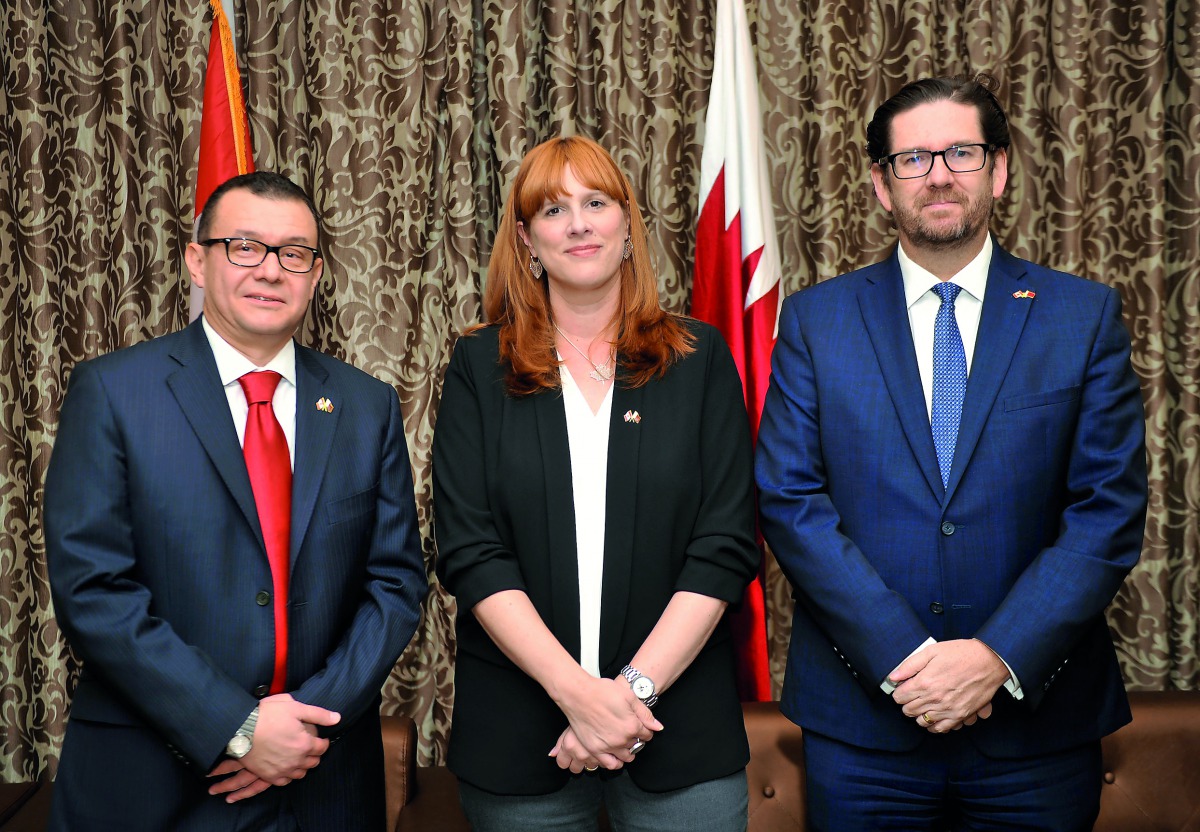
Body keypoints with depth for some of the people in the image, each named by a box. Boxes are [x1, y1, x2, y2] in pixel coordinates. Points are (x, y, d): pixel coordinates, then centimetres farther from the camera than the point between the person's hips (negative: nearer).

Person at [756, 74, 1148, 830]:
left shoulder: (1087, 315, 2)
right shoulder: (814, 320, 2)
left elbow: (1111, 508, -4)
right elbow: (787, 498, -5)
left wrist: (1002, 655, -14)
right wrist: (902, 653, -14)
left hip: (1036, 722, 0)